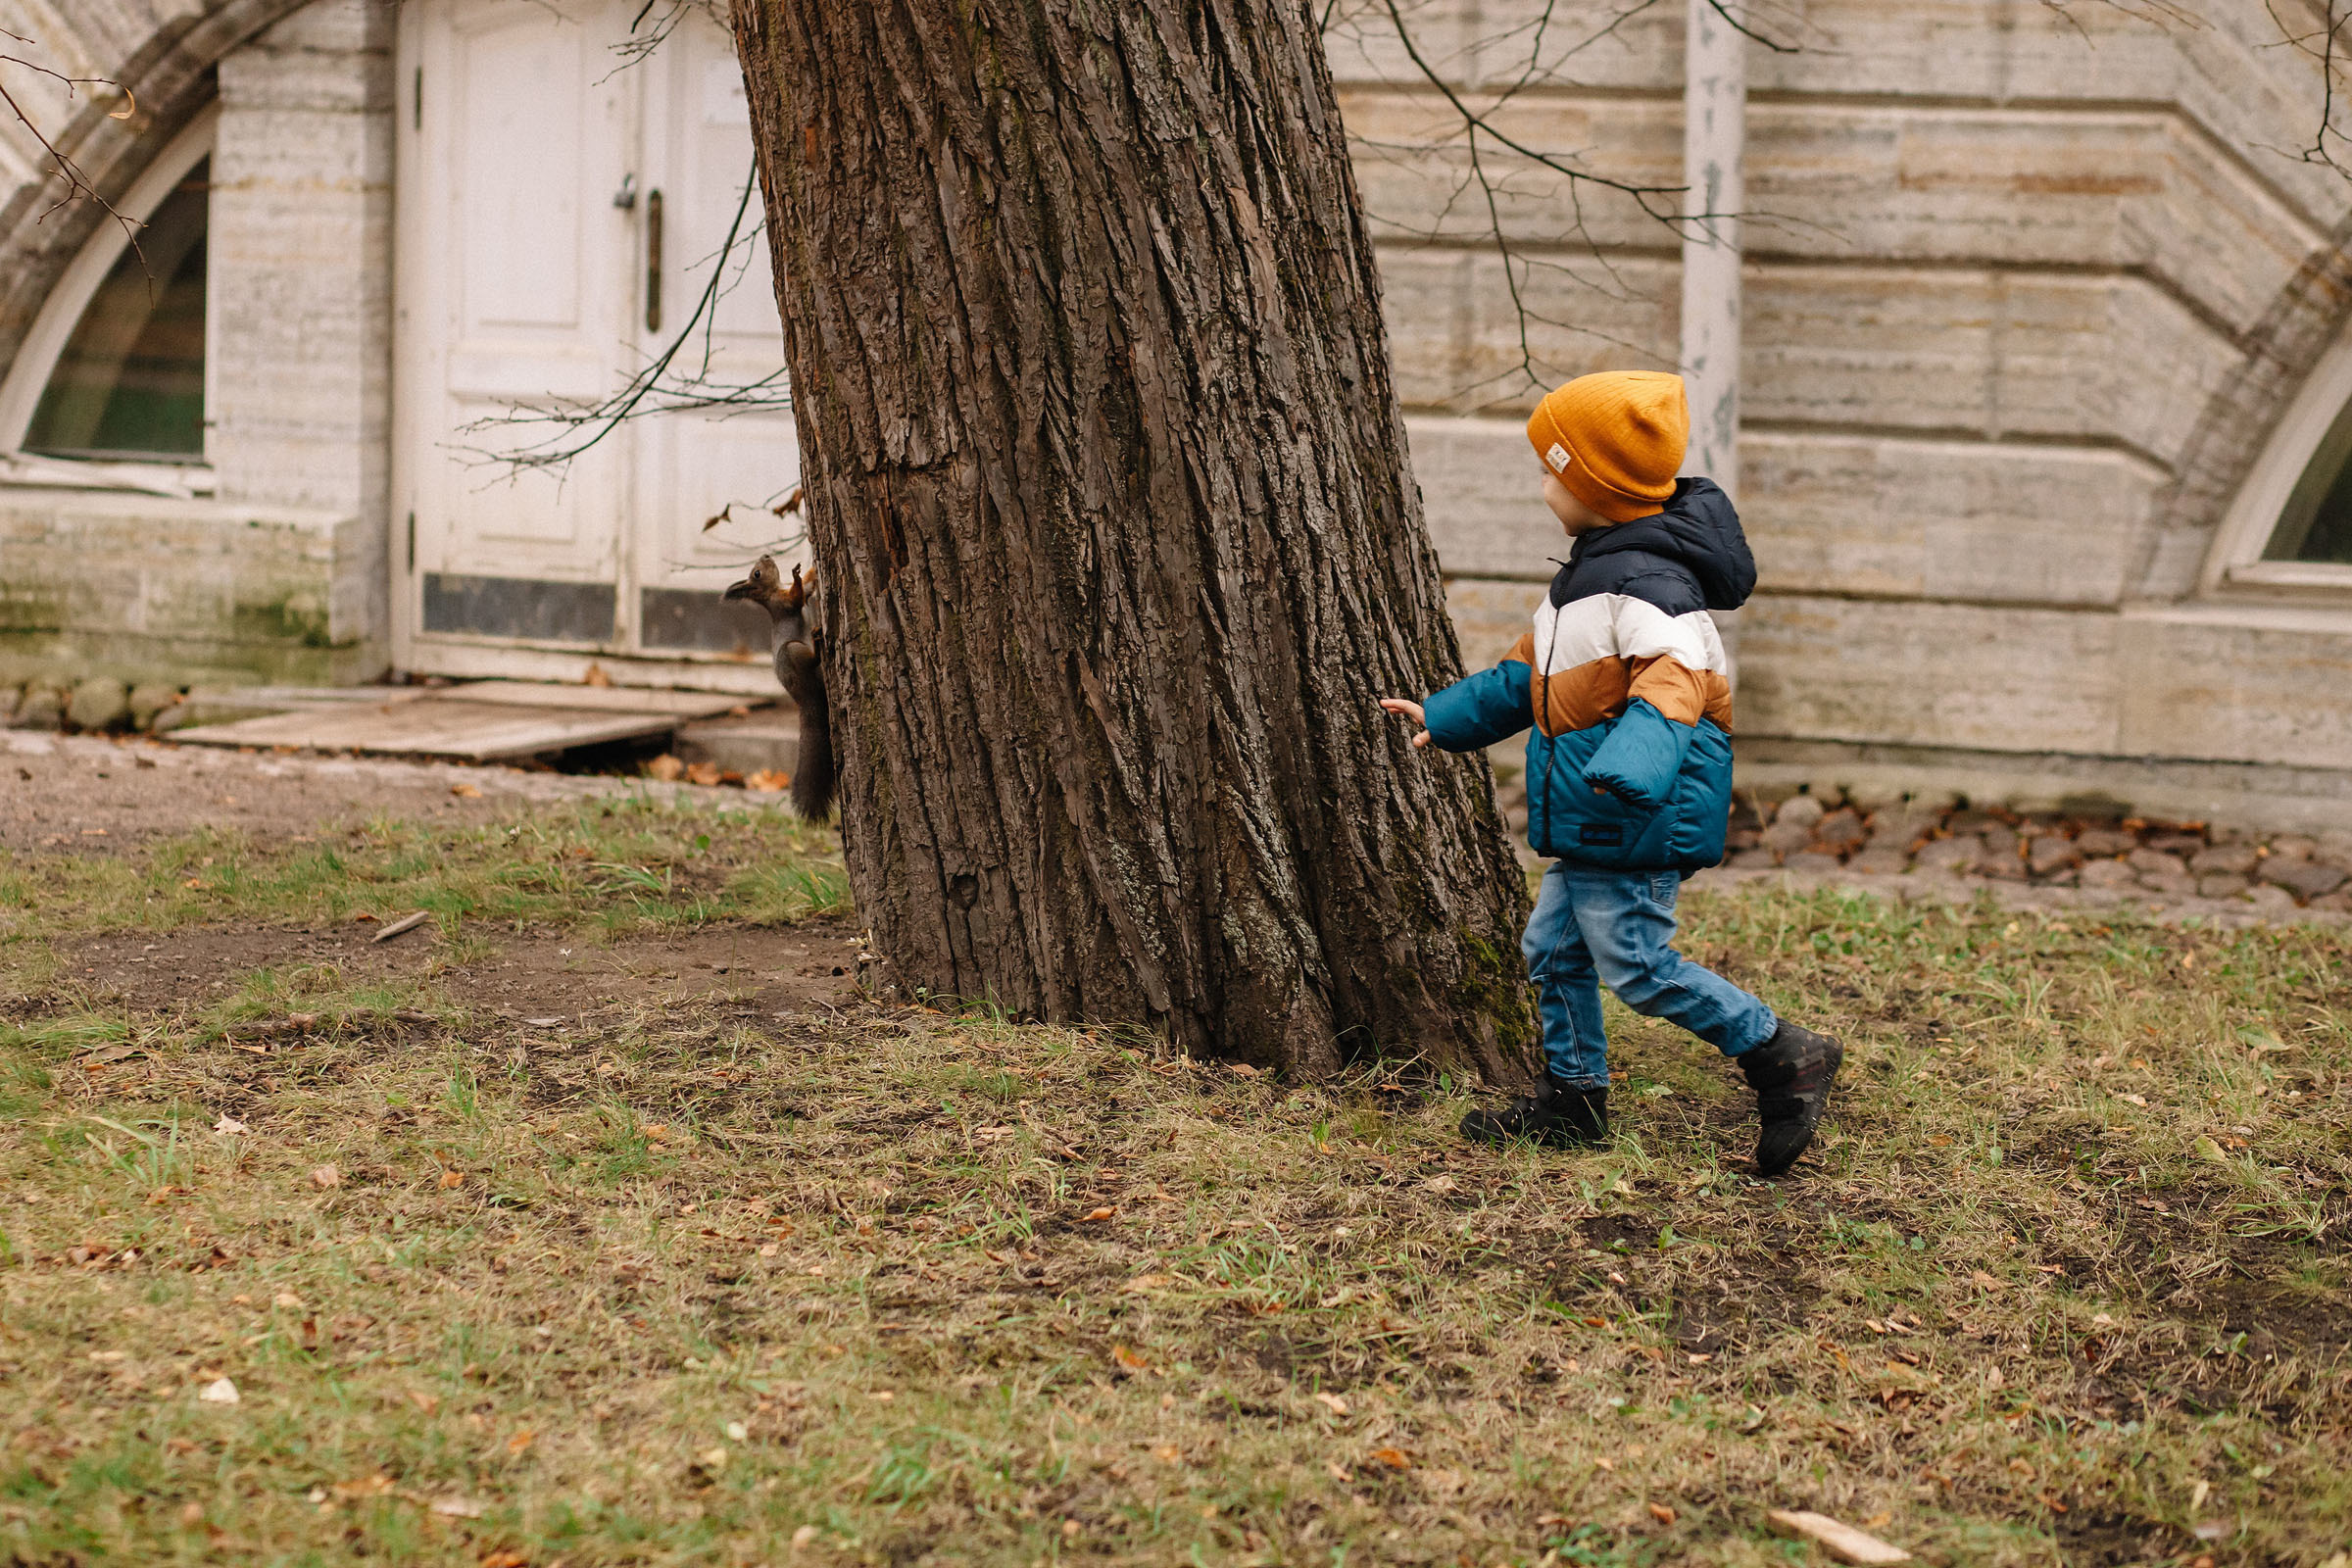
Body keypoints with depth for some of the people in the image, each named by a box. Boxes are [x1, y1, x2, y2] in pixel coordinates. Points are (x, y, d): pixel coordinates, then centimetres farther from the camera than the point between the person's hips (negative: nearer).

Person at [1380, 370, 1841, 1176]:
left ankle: (1781, 1056, 0)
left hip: (1639, 827, -11)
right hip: (1587, 827, 11)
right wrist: (1444, 718, 34)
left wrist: (1628, 768, -52)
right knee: (1555, 948, 16)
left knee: (1637, 965, -9)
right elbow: (1529, 674, 29)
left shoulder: (1647, 582, -20)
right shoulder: (1590, 574, 15)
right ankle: (1574, 1096, 27)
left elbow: (1673, 681, -36)